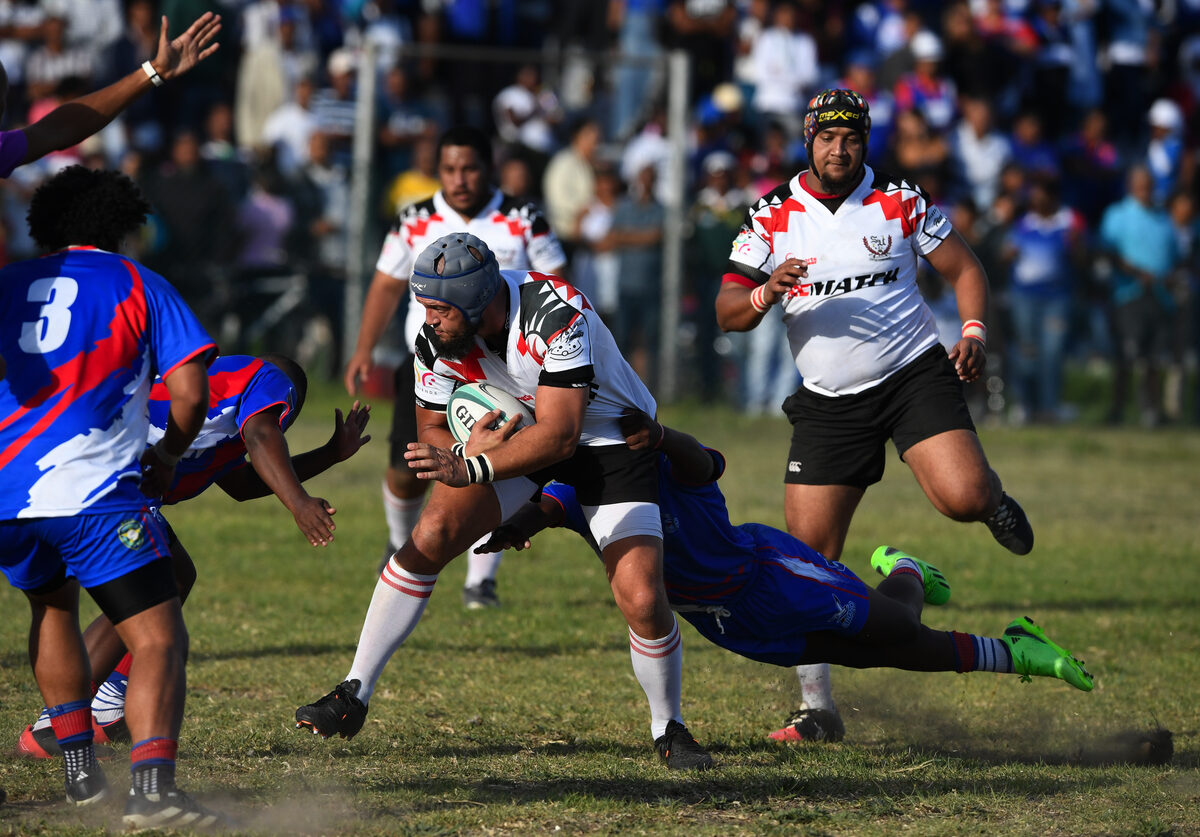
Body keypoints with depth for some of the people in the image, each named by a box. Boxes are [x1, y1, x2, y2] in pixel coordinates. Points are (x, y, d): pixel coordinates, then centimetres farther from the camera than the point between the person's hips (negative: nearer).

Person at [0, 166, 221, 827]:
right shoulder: (139, 287, 10)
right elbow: (189, 394, 2)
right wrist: (166, 459, 20)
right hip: (92, 489, -5)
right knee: (159, 638, -5)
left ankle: (79, 772, 30)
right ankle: (152, 787, -26)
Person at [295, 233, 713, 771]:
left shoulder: (555, 315, -36)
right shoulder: (437, 338, -19)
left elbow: (559, 435, -40)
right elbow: (434, 429, -4)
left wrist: (469, 469, -49)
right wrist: (467, 450, -26)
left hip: (607, 439, -4)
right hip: (510, 429, 4)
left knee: (642, 601, -17)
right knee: (431, 536, -15)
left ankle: (668, 730, 9)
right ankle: (354, 695, -7)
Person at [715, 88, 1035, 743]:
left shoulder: (901, 203, 0)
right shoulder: (773, 216, 2)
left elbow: (963, 270, 9)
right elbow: (728, 314, -1)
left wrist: (973, 334, -9)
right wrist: (767, 292, -22)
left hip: (914, 375, -1)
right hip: (829, 403, 1)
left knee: (963, 499, -25)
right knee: (808, 556, -5)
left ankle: (992, 501, 14)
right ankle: (817, 704, 5)